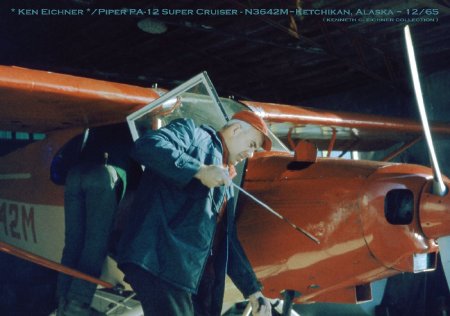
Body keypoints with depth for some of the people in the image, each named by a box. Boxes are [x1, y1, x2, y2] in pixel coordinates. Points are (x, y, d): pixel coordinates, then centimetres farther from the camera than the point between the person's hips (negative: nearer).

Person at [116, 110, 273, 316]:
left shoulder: (226, 184, 27)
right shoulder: (192, 133, 6)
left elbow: (228, 241, 26)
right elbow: (146, 146, -13)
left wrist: (253, 290, 19)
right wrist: (200, 170, -17)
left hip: (195, 278, 9)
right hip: (161, 262, -9)